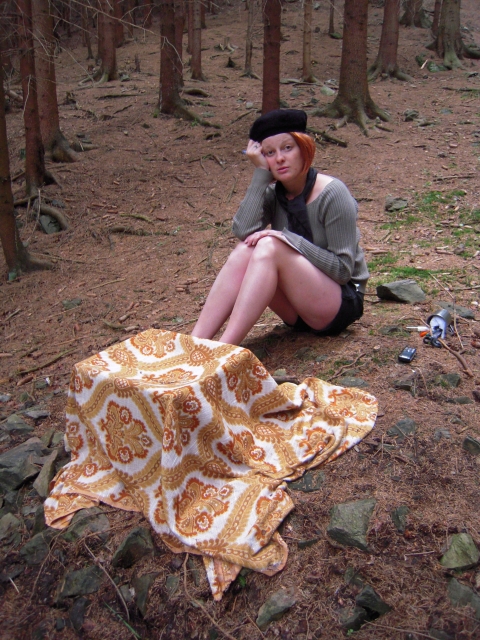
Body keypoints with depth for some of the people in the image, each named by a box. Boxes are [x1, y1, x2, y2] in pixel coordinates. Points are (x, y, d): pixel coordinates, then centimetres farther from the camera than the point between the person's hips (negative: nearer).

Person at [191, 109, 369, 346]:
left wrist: (289, 239, -23)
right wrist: (260, 173, -18)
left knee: (269, 246, -28)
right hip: (298, 310, 5)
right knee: (244, 250, -21)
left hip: (342, 303, -5)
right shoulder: (273, 194, 1)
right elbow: (243, 230, -19)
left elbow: (343, 269, -17)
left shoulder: (332, 194, -14)